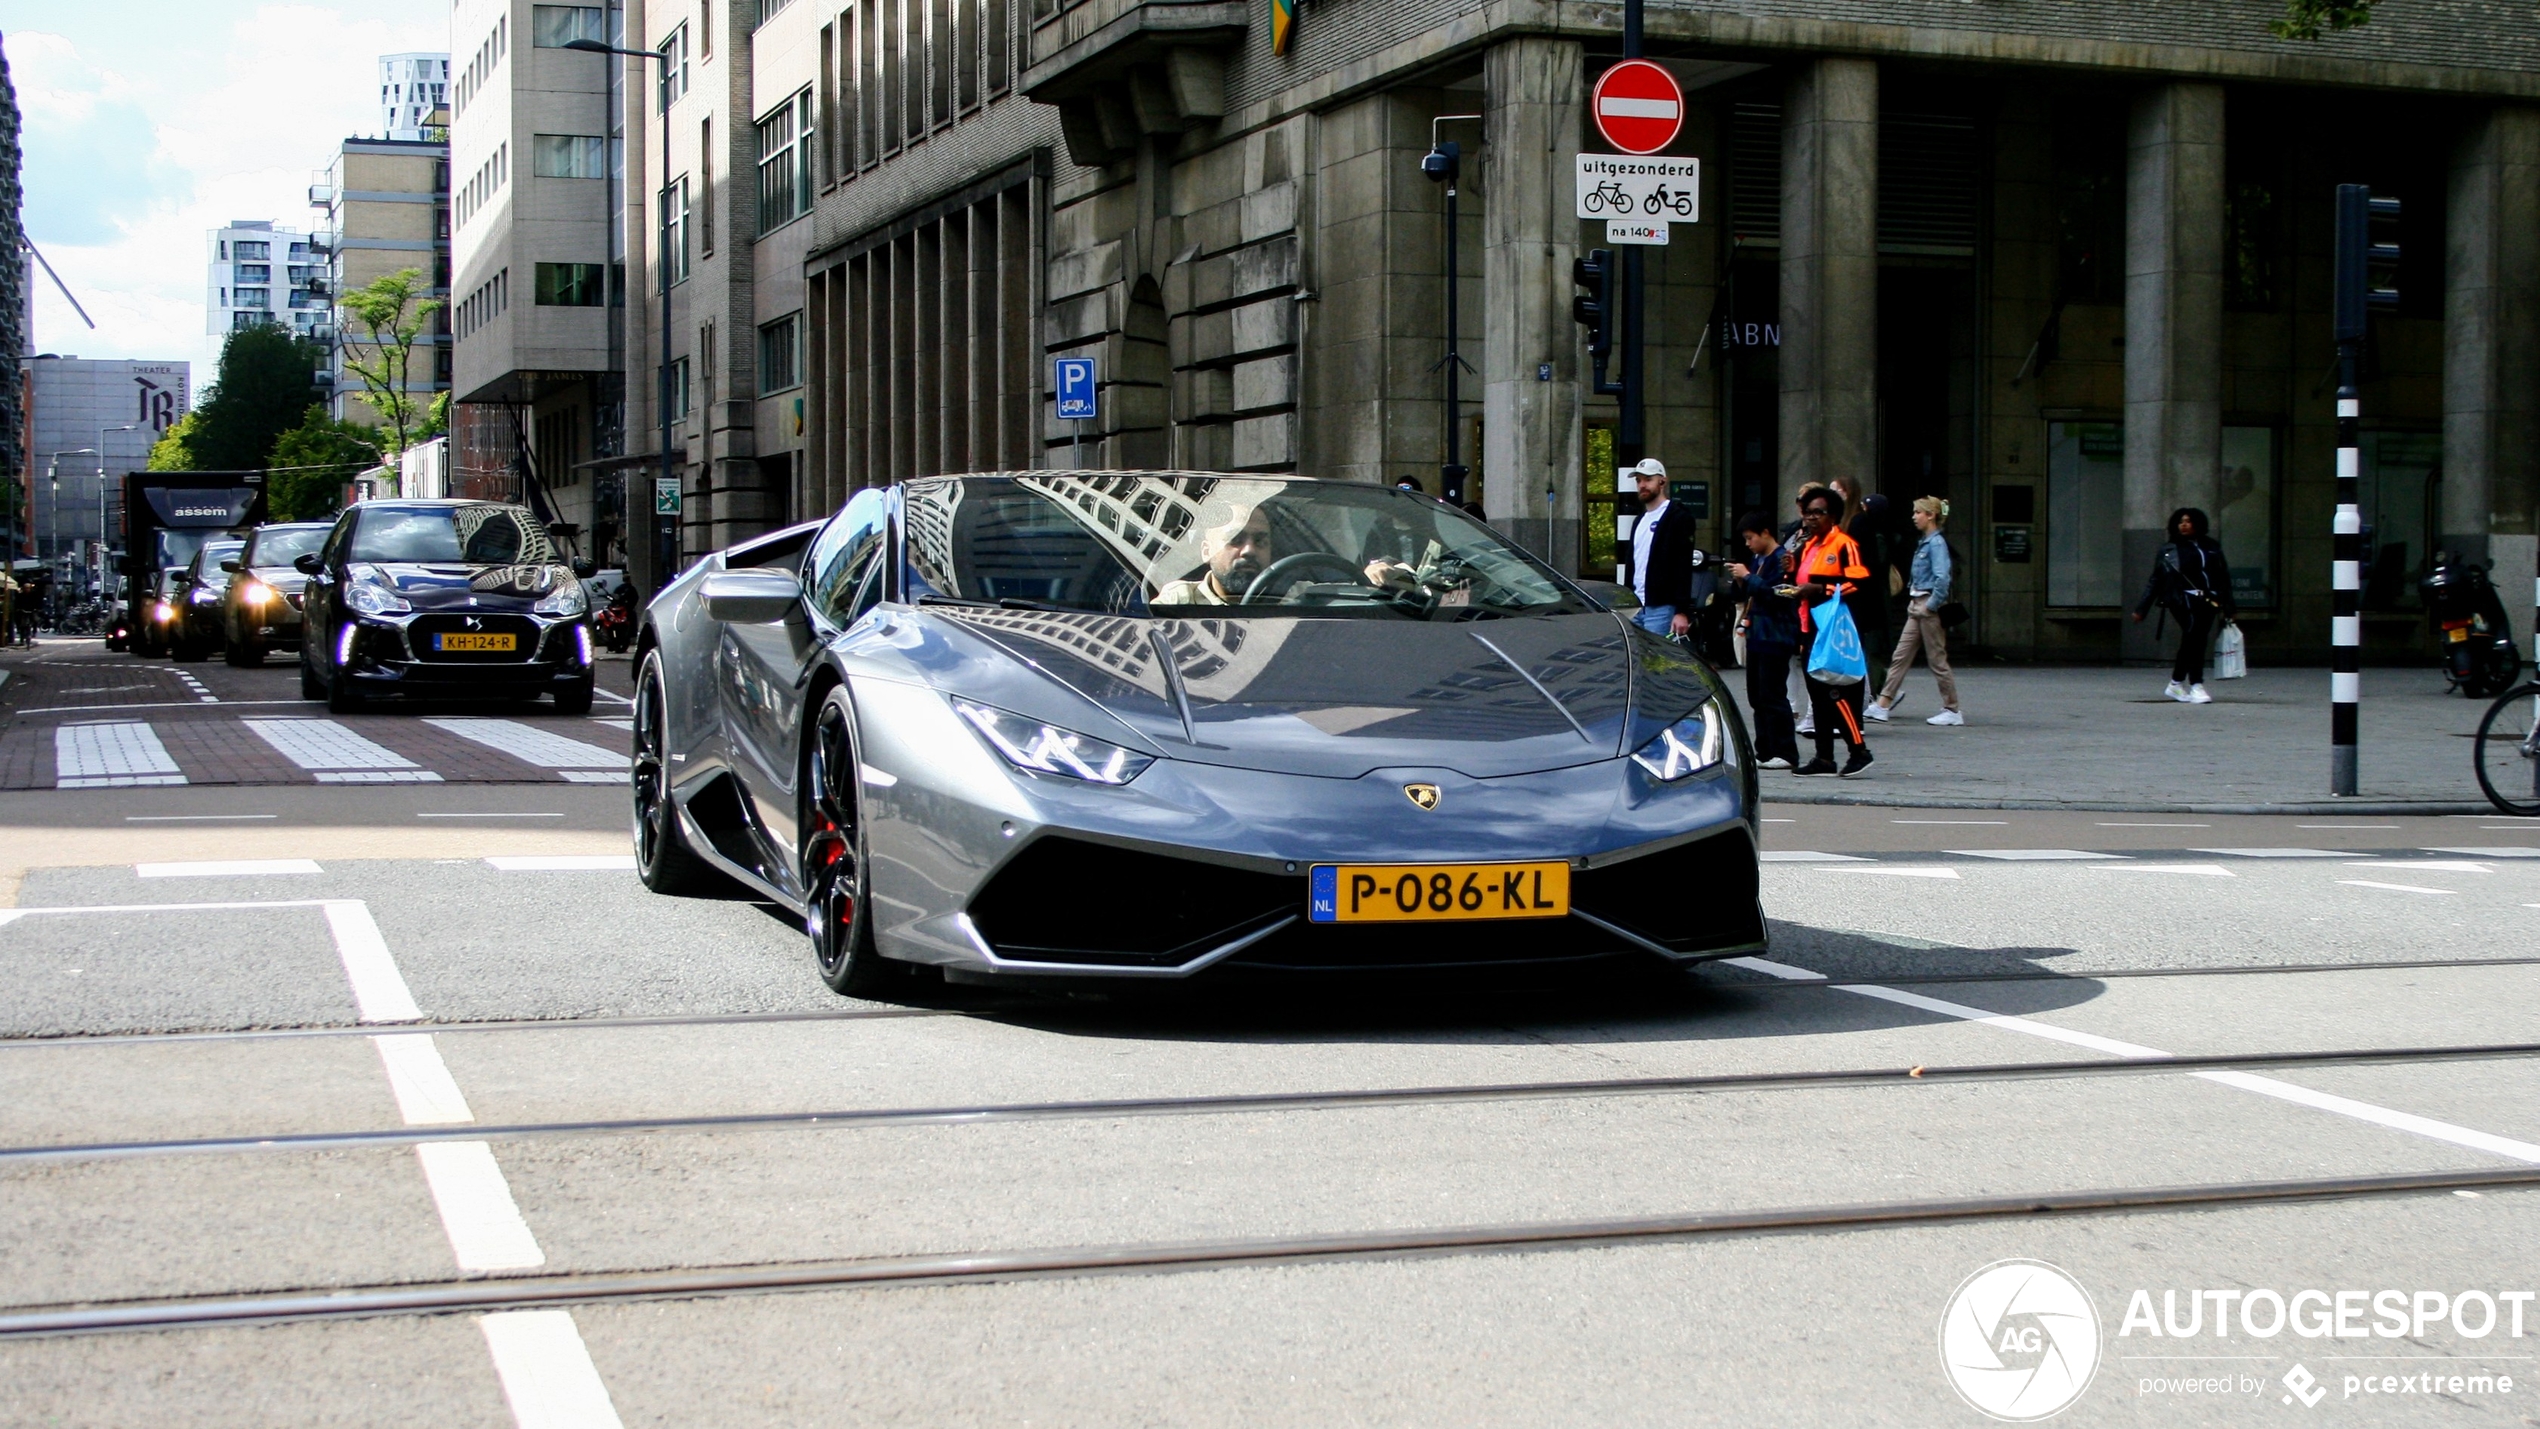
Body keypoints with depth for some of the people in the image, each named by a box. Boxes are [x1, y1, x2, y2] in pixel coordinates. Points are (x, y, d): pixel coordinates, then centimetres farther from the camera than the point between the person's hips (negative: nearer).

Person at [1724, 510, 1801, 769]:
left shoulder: (1780, 560, -13)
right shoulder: (1758, 559, 16)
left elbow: (1775, 595, -22)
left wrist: (1748, 577, -15)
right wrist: (1741, 582, 3)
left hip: (1774, 638, -10)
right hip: (1757, 636, 10)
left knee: (1773, 695, -9)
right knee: (1757, 696, 11)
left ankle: (1785, 753, -5)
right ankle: (1765, 752, 16)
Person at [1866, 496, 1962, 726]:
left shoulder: (1937, 543, -14)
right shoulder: (1923, 543, 14)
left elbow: (1942, 578, -24)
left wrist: (1931, 605, -19)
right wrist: (1914, 603, 13)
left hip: (1929, 607, -9)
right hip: (1916, 606, 9)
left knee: (1937, 659, -1)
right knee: (1900, 656, 5)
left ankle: (1952, 711, 8)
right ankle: (1883, 705, 4)